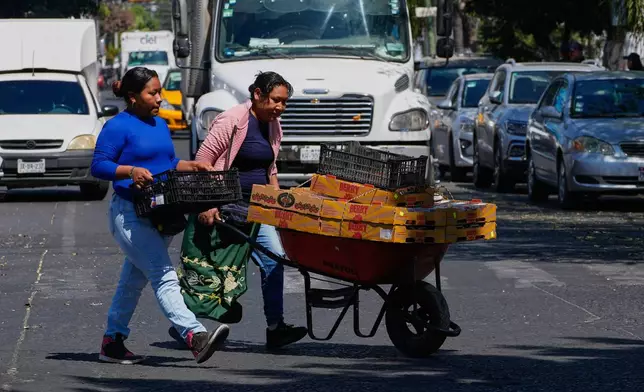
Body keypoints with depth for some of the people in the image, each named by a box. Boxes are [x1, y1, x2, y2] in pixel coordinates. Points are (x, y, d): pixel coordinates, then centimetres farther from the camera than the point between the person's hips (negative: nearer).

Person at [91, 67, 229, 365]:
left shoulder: (160, 125, 16)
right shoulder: (118, 127, -9)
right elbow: (98, 166, -12)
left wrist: (192, 166, 6)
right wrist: (131, 171, -25)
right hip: (130, 215, -8)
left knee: (134, 279, 14)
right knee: (164, 276, -17)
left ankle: (112, 343, 22)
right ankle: (195, 337, -28)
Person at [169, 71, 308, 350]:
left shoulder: (273, 126, 10)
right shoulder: (232, 120, -14)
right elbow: (203, 160, -16)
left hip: (255, 209, 7)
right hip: (223, 208, -7)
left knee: (274, 258, -8)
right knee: (205, 267, 3)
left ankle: (275, 327, -8)